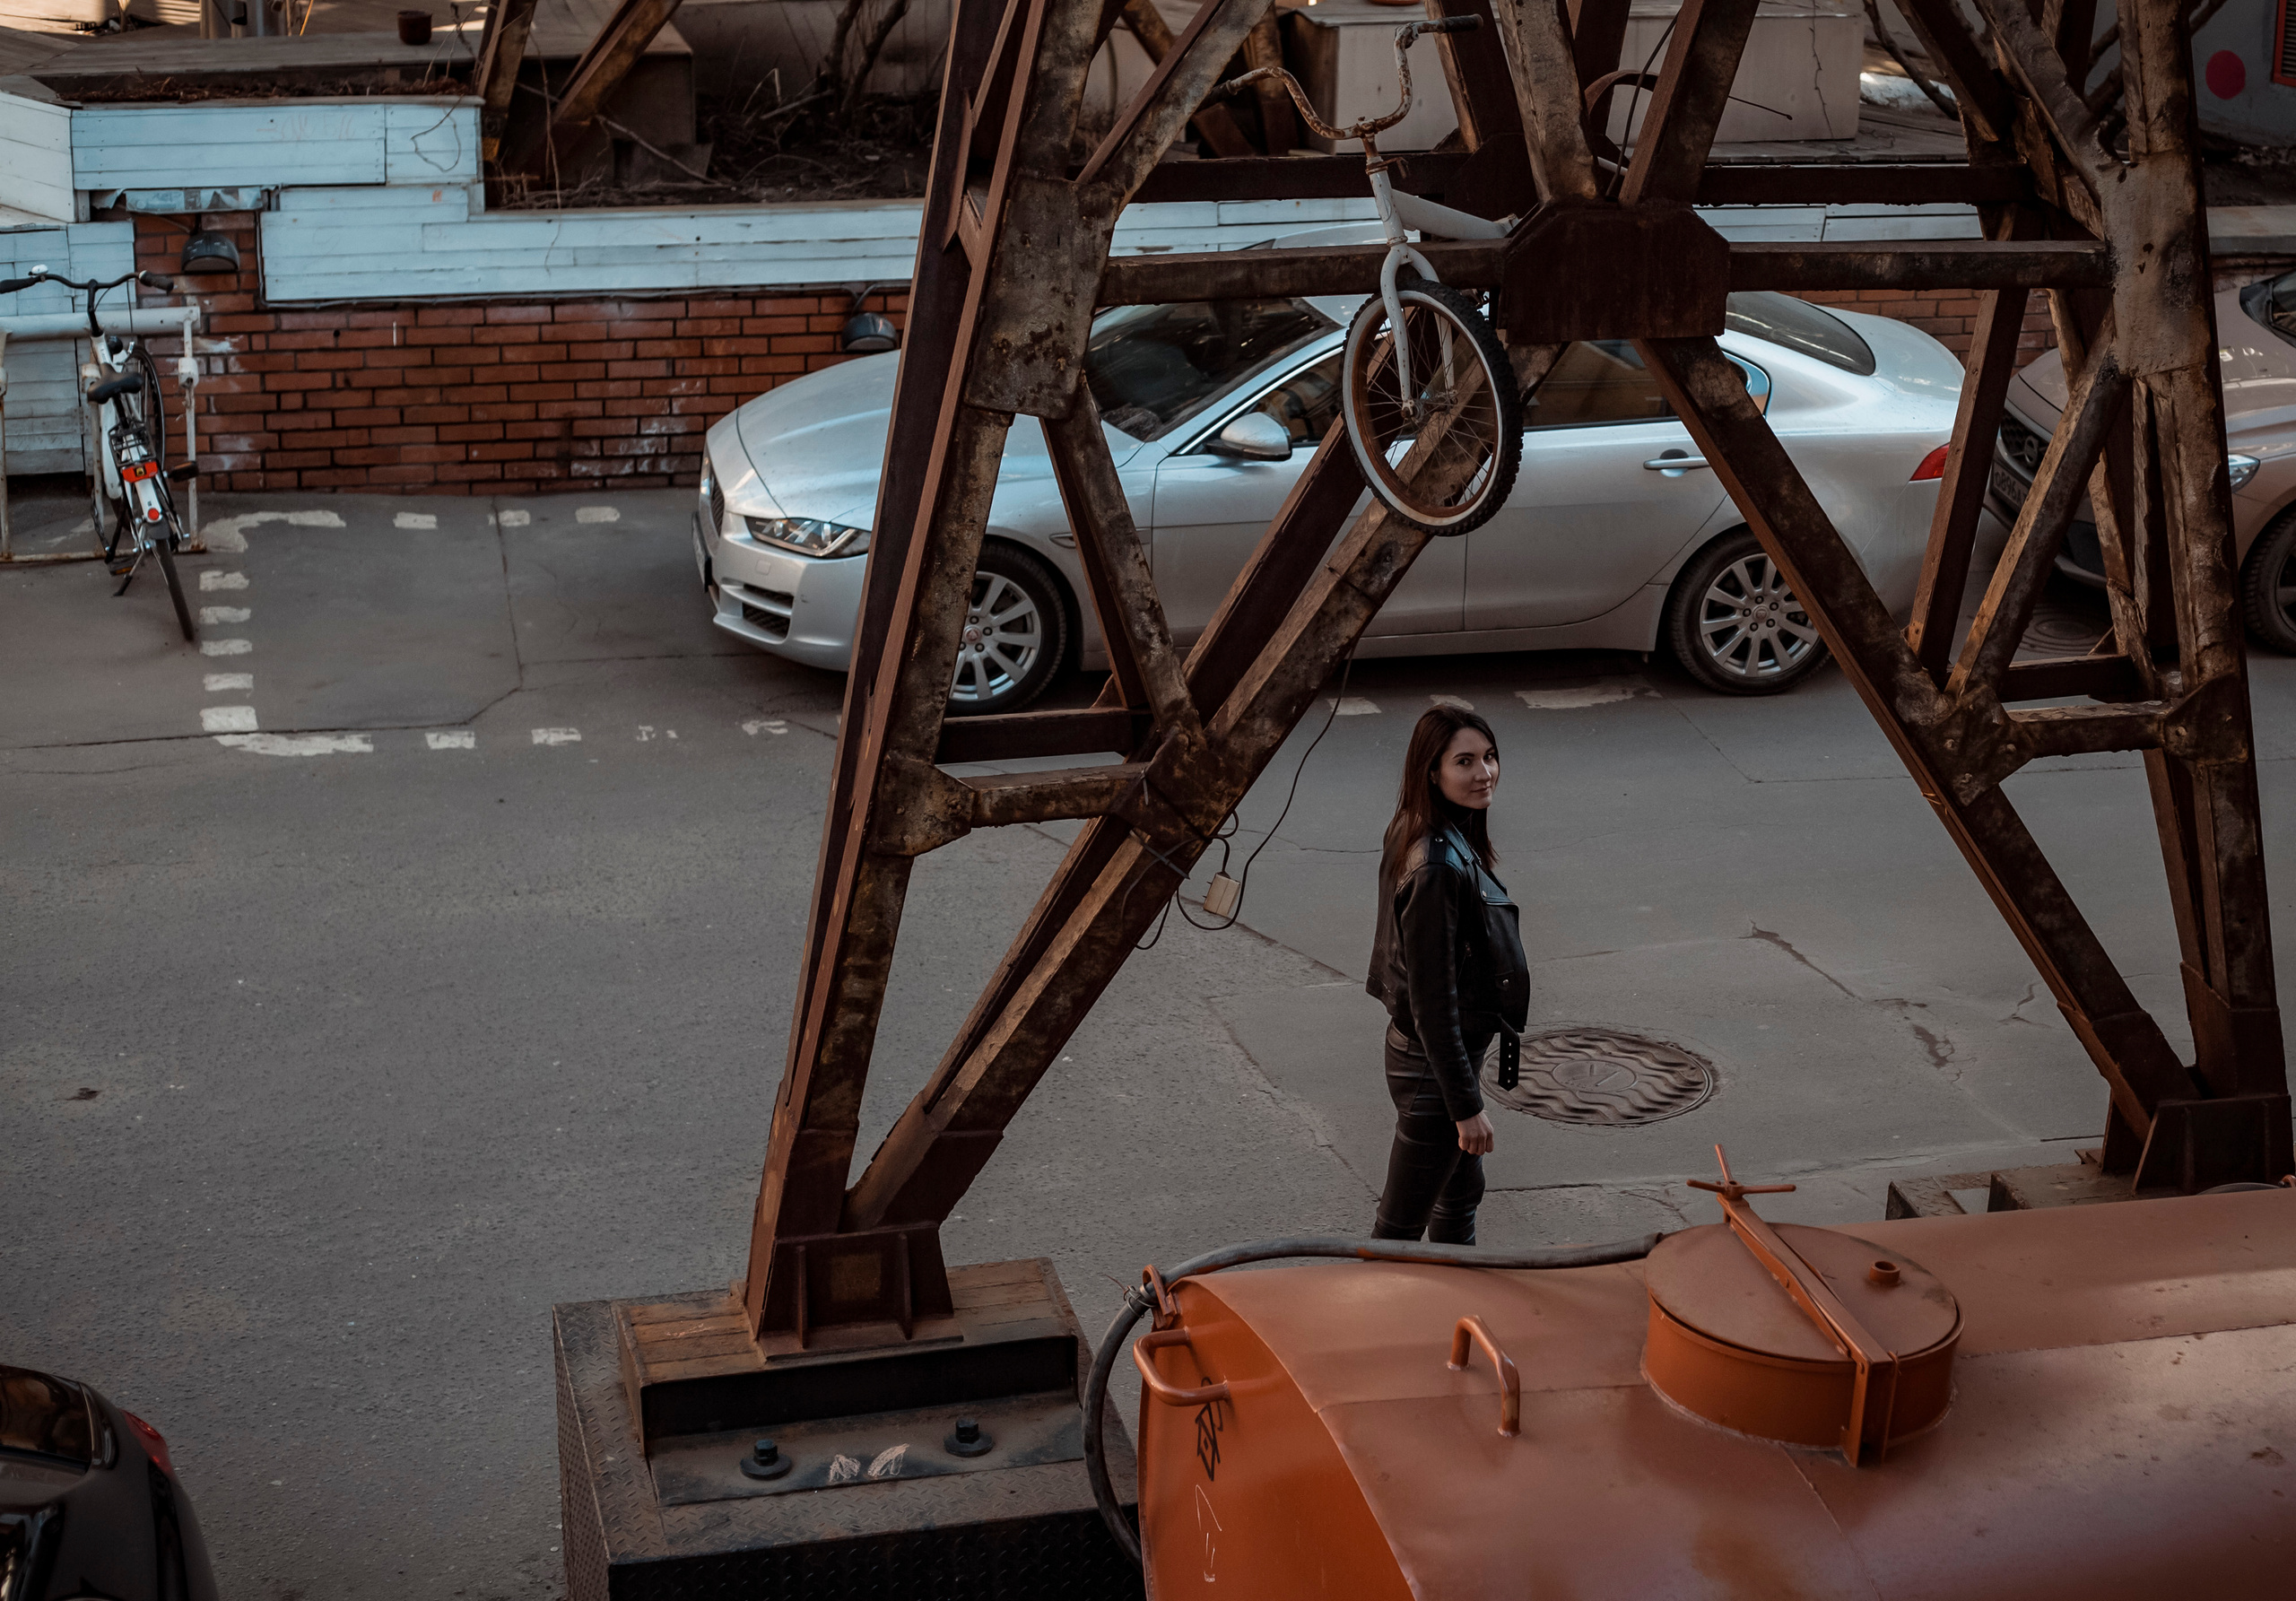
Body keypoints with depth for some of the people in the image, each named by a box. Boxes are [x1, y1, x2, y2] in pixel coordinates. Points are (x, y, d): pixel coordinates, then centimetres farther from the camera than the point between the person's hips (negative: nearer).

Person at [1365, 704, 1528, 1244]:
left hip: (1452, 1052, 10)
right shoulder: (1438, 867, -29)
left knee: (1462, 1192, 27)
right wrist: (1467, 1105, -20)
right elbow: (1432, 999, -26)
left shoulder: (1433, 837, 1)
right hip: (1432, 1070, -10)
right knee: (1401, 1225, 4)